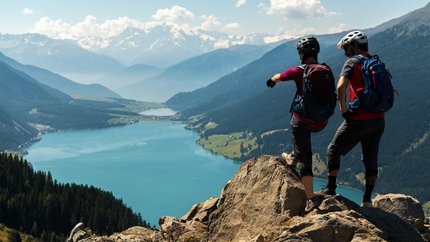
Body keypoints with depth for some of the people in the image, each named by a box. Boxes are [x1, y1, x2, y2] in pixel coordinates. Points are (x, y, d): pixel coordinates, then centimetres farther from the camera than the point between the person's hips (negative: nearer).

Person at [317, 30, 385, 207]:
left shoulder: (352, 62, -7)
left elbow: (341, 87, -23)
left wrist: (344, 110, -13)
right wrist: (378, 108, 17)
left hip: (359, 119, -7)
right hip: (378, 120, 7)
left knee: (334, 151, 10)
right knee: (371, 159, 12)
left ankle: (331, 189, 12)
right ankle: (367, 200, 13)